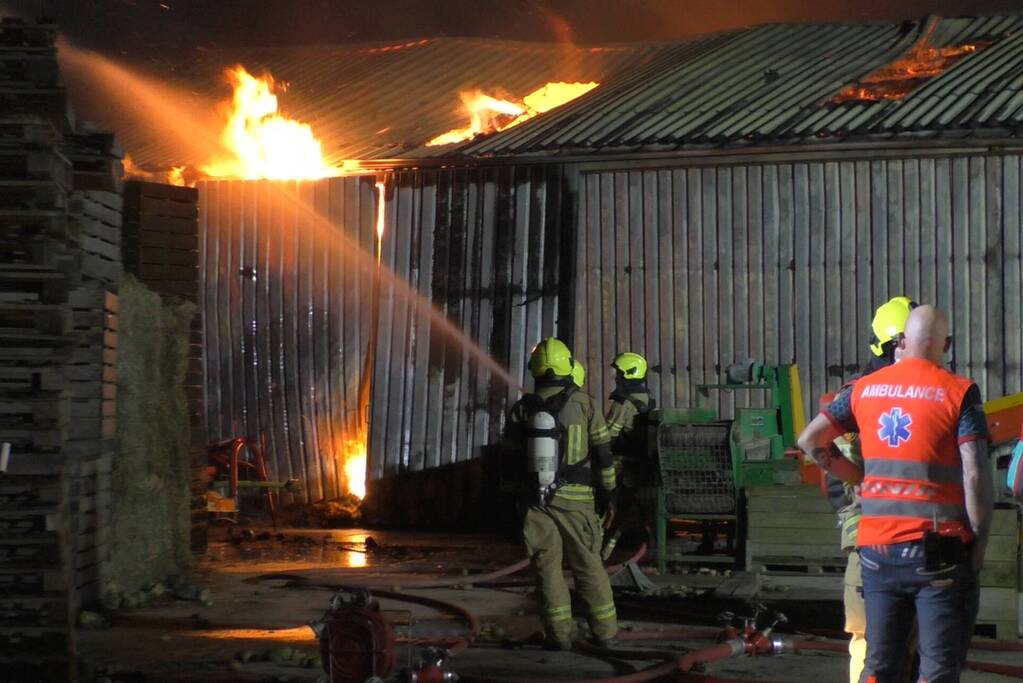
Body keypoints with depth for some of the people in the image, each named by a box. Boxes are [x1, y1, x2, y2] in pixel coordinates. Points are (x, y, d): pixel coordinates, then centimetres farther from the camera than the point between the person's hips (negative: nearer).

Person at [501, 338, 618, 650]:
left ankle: (559, 634, 2)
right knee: (588, 565, 7)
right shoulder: (584, 403, -2)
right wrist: (608, 493, 7)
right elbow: (602, 452, 0)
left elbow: (511, 452, 7)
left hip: (538, 497, 0)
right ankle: (605, 632, 9)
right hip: (577, 498, 0)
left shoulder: (523, 408, 1)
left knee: (547, 566, 5)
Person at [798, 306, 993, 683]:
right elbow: (975, 475, -14)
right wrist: (980, 544, -6)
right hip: (939, 550, -4)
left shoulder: (866, 388, 8)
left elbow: (810, 440, 10)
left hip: (877, 545, 4)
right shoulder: (958, 393, -7)